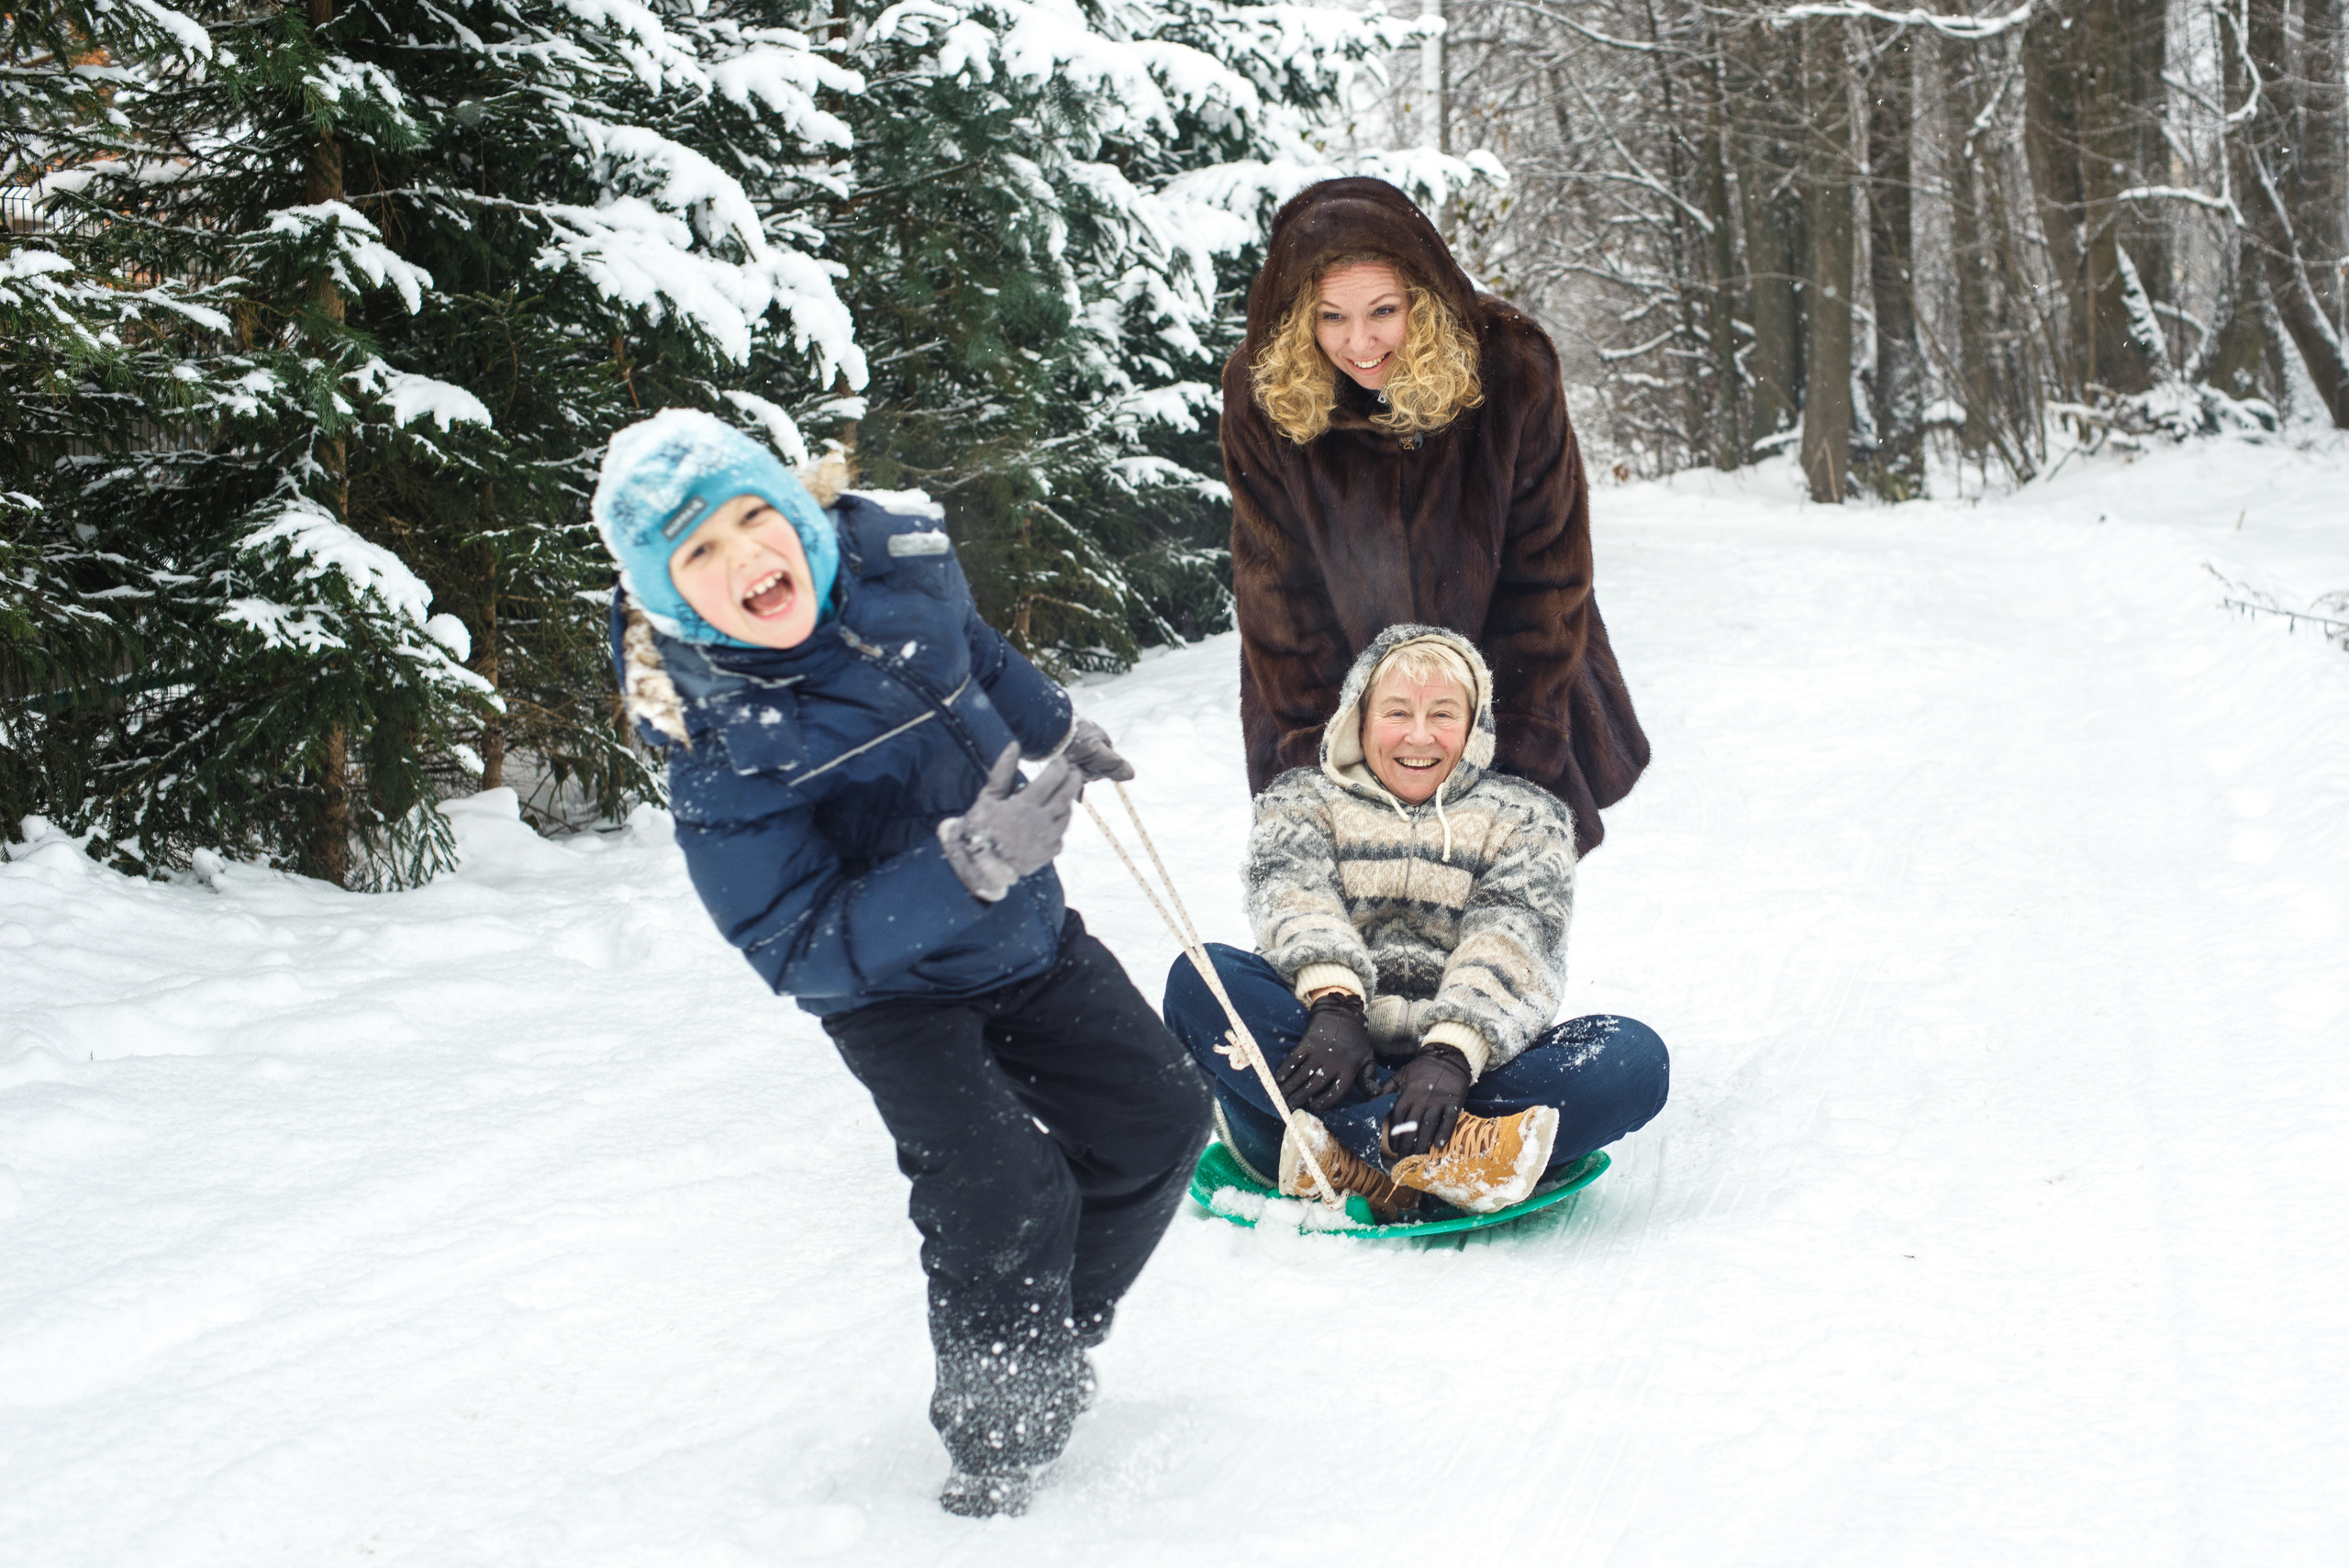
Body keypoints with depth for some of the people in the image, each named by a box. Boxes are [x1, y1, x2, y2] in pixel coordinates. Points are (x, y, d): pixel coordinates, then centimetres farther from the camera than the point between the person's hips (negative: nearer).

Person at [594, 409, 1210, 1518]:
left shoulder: (893, 566, -14)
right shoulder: (719, 759, -30)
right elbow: (799, 950, -30)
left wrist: (1055, 727, 24)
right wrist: (960, 868, -41)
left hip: (1028, 934, 7)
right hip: (895, 991, -6)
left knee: (1160, 1121, 9)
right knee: (1005, 1194, -22)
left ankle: (1044, 1347, 28)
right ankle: (998, 1442, 2)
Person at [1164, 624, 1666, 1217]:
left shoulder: (1524, 816, 17)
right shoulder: (1302, 798, 19)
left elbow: (1512, 945, -3)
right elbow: (1293, 896, -4)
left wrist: (1450, 1056, -23)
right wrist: (1334, 1003, -26)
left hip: (1459, 1066, 0)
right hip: (1333, 1065, 0)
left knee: (1635, 1056, -27)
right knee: (1200, 979, -28)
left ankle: (1351, 1161, -43)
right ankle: (1439, 1151, -43)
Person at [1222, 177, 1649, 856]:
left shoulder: (1509, 366, -20)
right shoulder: (1261, 392, -18)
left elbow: (1544, 569, -11)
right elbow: (1278, 584, -9)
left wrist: (1522, 736, -12)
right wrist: (1317, 739, -12)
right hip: (1342, 687, 0)